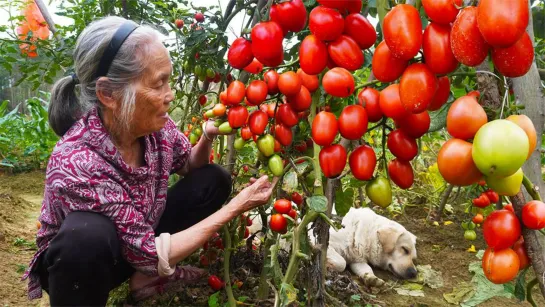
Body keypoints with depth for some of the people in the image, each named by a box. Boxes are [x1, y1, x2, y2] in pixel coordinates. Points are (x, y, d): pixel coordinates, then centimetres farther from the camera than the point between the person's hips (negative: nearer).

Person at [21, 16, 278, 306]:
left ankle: (146, 276, 6)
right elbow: (150, 255, -29)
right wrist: (235, 208, -28)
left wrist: (208, 137, -18)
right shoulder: (76, 164, -36)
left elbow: (188, 165, 5)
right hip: (76, 264, -6)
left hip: (137, 241, 7)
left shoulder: (155, 125, -17)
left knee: (213, 179, -3)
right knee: (89, 235, -40)